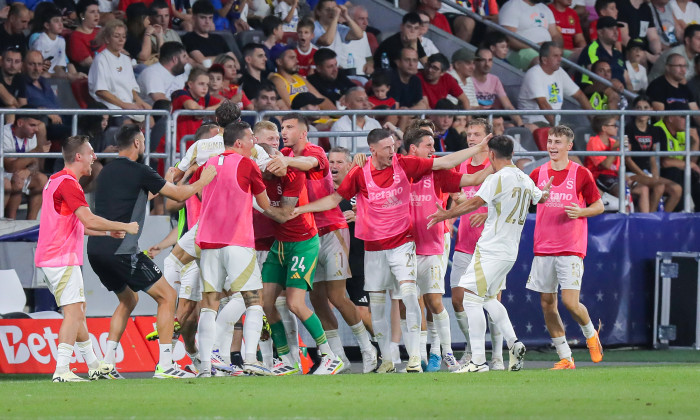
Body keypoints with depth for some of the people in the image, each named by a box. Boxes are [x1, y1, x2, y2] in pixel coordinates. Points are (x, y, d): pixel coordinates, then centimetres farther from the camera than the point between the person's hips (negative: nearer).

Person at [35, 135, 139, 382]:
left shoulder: (59, 181, 19)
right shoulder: (68, 183, -15)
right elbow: (89, 220, -23)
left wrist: (108, 232, 26)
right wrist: (125, 227, -14)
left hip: (49, 258, 11)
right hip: (62, 259, -11)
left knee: (77, 312, 17)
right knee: (73, 313, -12)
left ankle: (94, 366, 26)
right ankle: (61, 371, -19)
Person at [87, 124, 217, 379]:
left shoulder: (107, 171, 17)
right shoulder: (138, 171, -6)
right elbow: (179, 195, 0)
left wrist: (166, 181, 42)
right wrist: (202, 182, 18)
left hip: (96, 250, 8)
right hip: (121, 250, -8)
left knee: (128, 299, 27)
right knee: (167, 296, 1)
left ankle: (107, 363, 18)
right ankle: (165, 364, -7)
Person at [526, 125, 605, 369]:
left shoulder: (581, 174, -2)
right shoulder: (538, 174, 8)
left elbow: (599, 206, 5)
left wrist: (581, 212, -15)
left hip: (571, 249, -4)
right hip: (543, 248, 4)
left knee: (570, 301, -13)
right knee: (547, 303, 1)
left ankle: (590, 334, 18)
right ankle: (565, 358, 10)